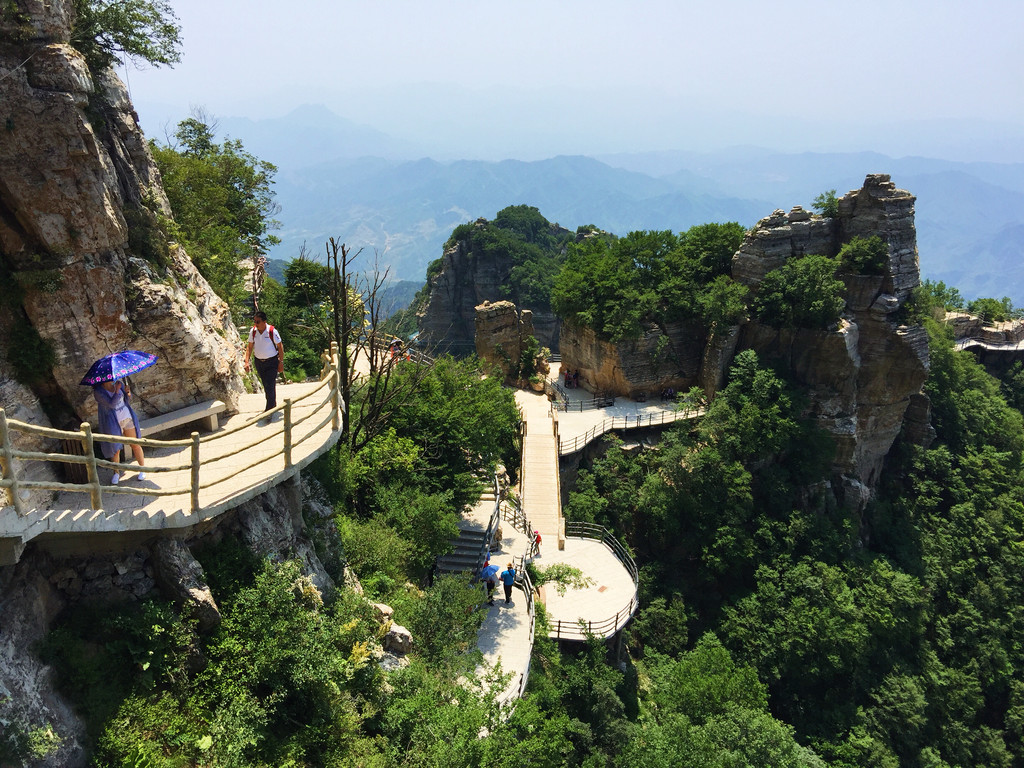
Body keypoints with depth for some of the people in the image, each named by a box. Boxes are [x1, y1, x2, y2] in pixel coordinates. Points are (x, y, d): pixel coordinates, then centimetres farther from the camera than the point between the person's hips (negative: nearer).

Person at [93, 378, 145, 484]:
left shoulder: (118, 382, 2)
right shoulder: (98, 391, -12)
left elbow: (129, 398, 12)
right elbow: (111, 404, -22)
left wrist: (127, 392, -10)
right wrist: (117, 390, -29)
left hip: (127, 417, 3)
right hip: (113, 423, -3)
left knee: (135, 445, 5)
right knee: (115, 448, 4)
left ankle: (142, 469, 17)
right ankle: (116, 473, 22)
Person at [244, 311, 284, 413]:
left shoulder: (272, 331, -16)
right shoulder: (253, 331, -4)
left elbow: (280, 347, -7)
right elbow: (250, 347, 6)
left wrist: (281, 362, -8)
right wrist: (247, 362, -2)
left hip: (272, 362, -5)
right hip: (259, 362, 5)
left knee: (270, 386, -9)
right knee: (265, 385, 16)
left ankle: (269, 410, -2)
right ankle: (273, 405, 34)